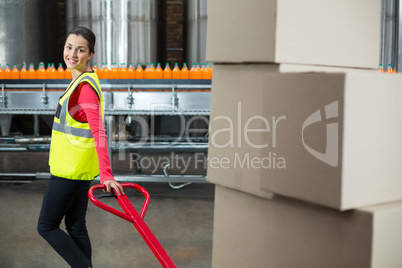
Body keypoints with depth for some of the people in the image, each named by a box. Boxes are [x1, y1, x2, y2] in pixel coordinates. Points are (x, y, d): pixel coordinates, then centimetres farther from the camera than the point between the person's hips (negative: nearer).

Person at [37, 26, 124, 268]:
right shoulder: (83, 80, 11)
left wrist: (106, 174, -35)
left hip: (71, 169, -9)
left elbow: (99, 132, -28)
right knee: (76, 227, 16)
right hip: (79, 168, 9)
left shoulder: (85, 87, -19)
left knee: (47, 227, 3)